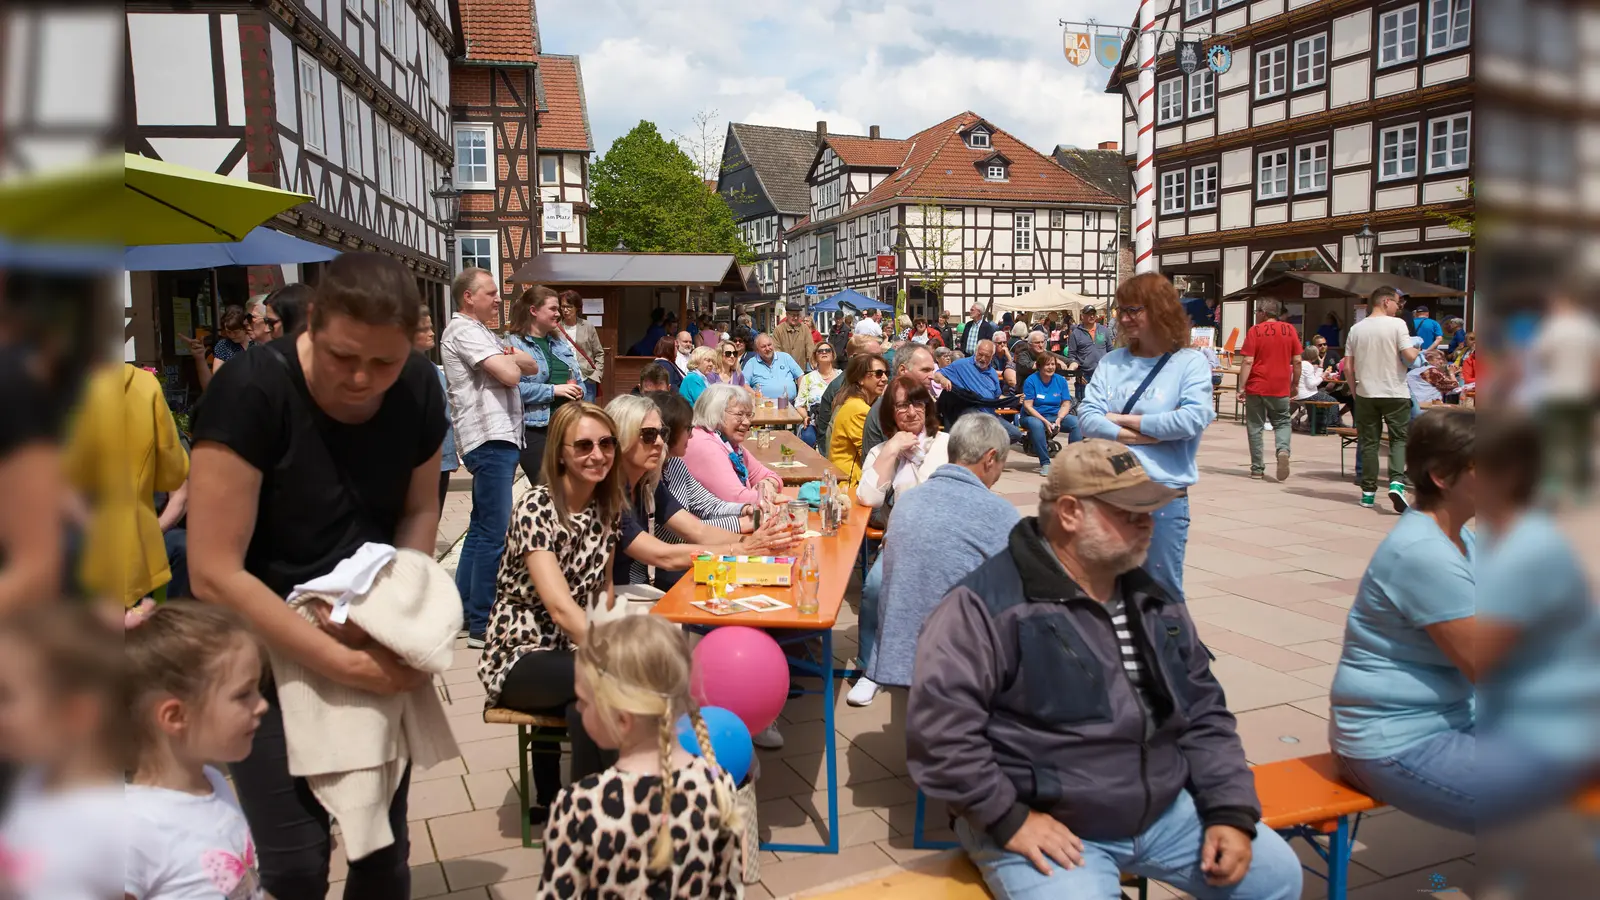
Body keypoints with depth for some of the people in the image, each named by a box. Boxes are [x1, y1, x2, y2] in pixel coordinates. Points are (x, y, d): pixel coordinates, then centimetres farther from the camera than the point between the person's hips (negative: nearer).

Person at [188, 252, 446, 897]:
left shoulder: (420, 391, -10)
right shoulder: (250, 391, -25)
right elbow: (213, 574, -26)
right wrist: (343, 663, -28)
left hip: (377, 644, 4)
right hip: (268, 651, -4)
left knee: (384, 846, 12)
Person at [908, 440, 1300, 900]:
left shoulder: (1156, 603, 9)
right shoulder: (990, 602, -17)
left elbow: (1204, 716, 15)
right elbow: (937, 721, -23)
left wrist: (1232, 812, 3)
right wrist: (1007, 819, -21)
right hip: (1046, 827, -7)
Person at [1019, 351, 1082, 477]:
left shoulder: (1061, 380, 5)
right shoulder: (1031, 381, -6)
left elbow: (1066, 404, 1)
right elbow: (1028, 406, -12)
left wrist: (1058, 420, -19)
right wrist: (1045, 422, -22)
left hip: (1056, 415, 4)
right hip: (1034, 416, -3)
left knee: (1076, 422, -23)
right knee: (1036, 424, -38)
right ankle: (1045, 463, -30)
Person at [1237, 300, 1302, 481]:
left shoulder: (1255, 330, -5)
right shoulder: (1290, 329, 4)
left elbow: (1248, 361, -11)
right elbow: (1297, 361, 4)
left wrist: (1242, 386, -8)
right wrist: (1295, 384, 14)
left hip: (1256, 387, -2)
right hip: (1281, 388, 2)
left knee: (1255, 426, 7)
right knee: (1282, 422, 16)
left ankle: (1257, 468, 7)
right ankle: (1283, 450, -13)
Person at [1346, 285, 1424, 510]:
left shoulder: (1356, 329, 5)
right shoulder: (1396, 324, -8)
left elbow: (1348, 366, 5)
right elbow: (1410, 356, -15)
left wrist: (1354, 390, 15)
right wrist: (1418, 351, 7)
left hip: (1366, 393, 3)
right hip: (1395, 393, -3)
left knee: (1369, 442, 8)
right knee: (1399, 439, 5)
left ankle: (1368, 491, 11)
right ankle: (1396, 482, -14)